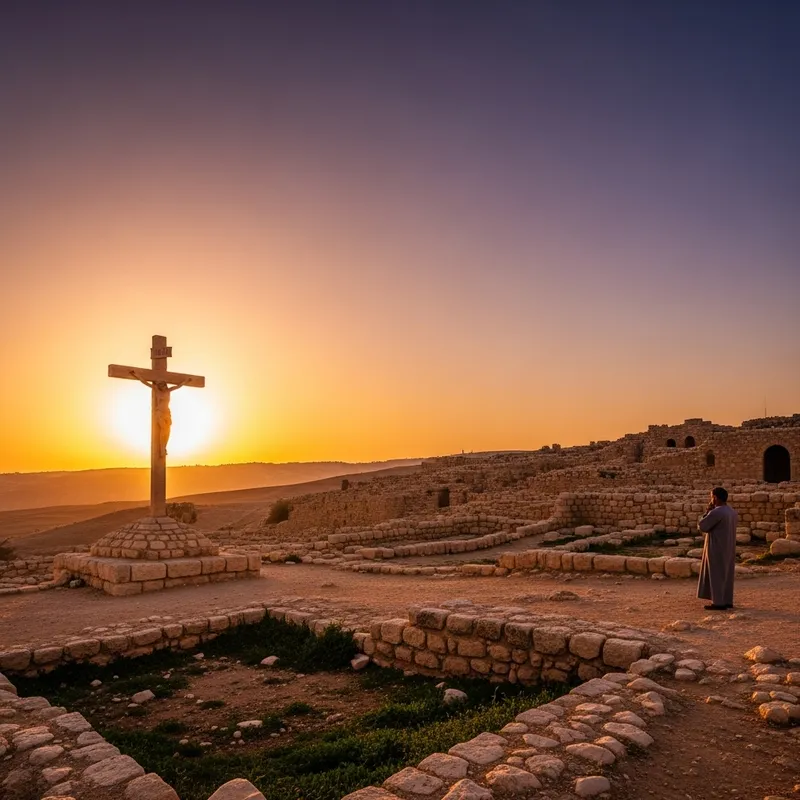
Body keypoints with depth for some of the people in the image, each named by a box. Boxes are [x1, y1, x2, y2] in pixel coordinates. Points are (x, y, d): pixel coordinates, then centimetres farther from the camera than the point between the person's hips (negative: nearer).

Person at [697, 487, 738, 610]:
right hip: (728, 548, 9)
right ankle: (727, 601, 18)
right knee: (726, 573, 14)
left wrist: (707, 511, -6)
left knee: (716, 574, -3)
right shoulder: (732, 512, 8)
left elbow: (701, 526, -14)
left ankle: (719, 603, -1)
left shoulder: (716, 512, -21)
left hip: (717, 549, -9)